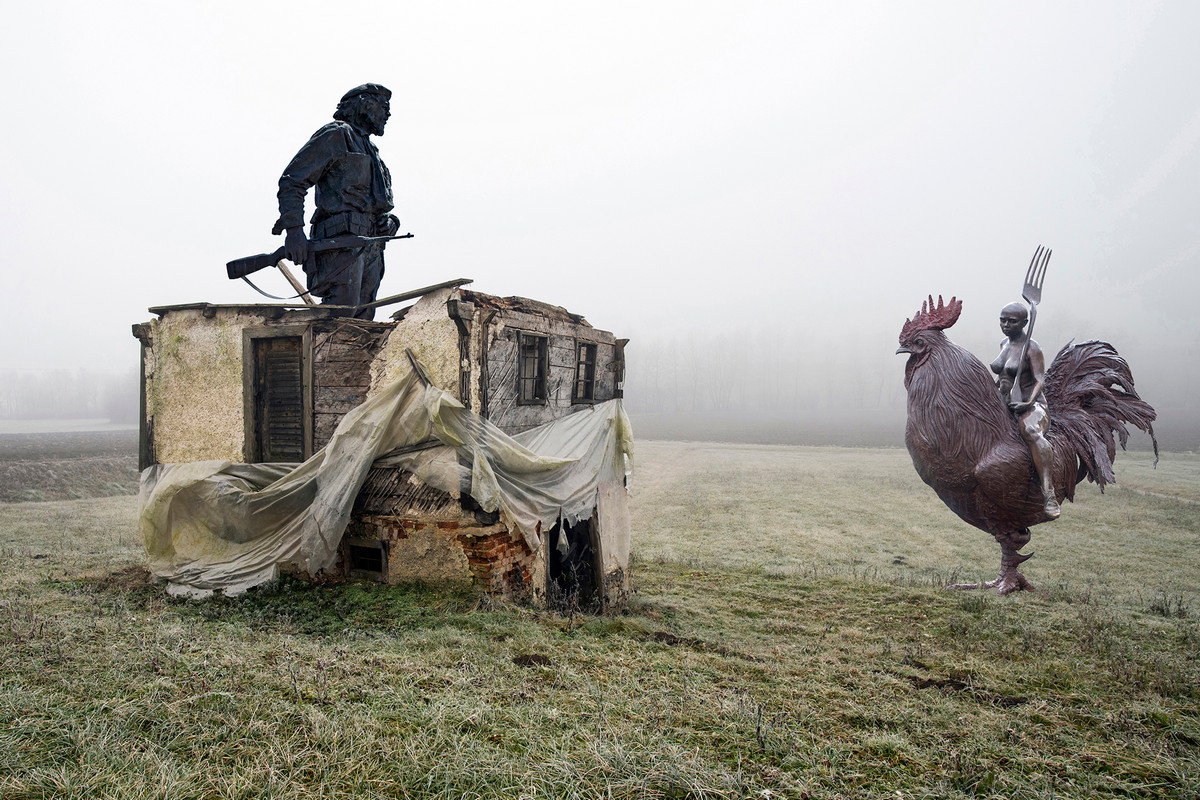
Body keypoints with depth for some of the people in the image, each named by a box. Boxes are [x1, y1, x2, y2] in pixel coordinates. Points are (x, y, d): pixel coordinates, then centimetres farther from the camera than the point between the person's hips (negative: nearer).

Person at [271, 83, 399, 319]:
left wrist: (389, 221, 7)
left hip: (371, 249, 9)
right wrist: (294, 228, -18)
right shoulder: (336, 135, 3)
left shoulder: (371, 151, 29)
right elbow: (292, 181, -5)